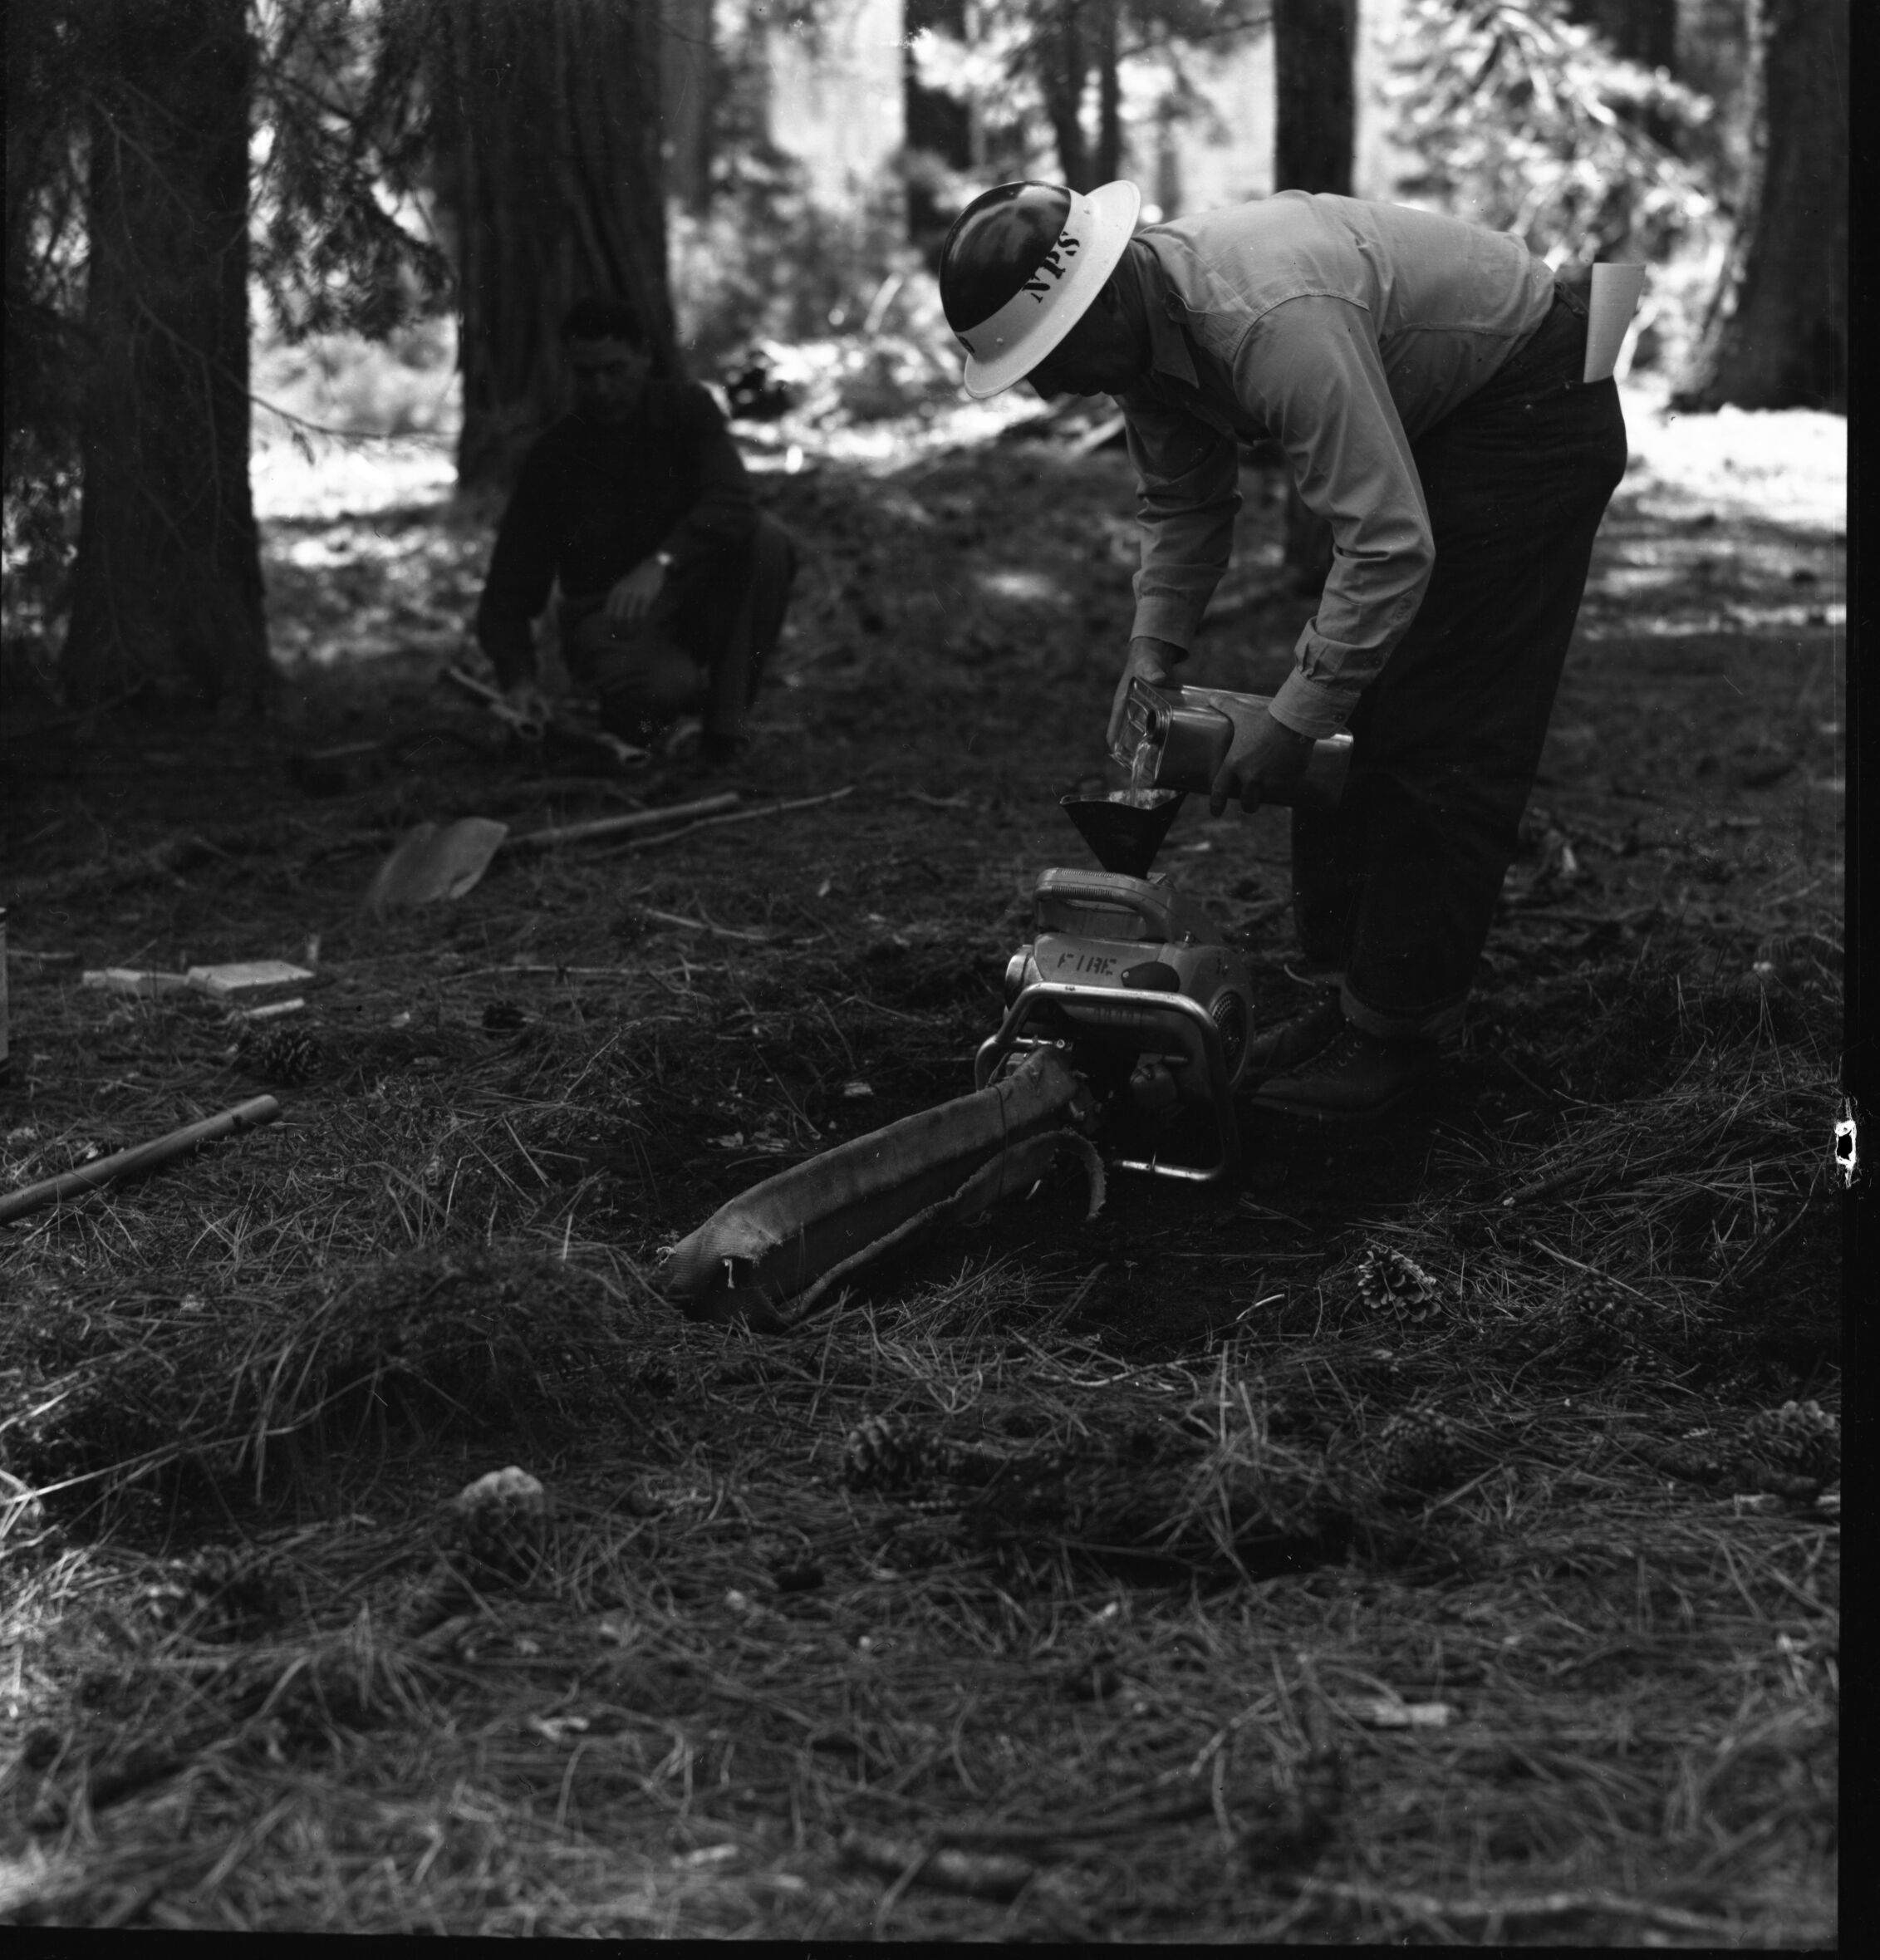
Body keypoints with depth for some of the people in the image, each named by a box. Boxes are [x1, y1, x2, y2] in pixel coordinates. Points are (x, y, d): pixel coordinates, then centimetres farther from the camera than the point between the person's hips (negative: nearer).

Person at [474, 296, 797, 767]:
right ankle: (629, 710, 4)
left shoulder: (686, 408, -7)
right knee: (664, 687, -36)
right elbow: (507, 595, -10)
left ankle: (725, 722, -18)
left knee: (766, 538, -27)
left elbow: (732, 506, -25)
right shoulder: (552, 456, -9)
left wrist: (660, 564, -43)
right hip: (606, 614, -2)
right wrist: (519, 680, -29)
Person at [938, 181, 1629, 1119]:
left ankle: (1400, 1032, -4)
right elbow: (1181, 505, 7)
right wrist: (1153, 646, -8)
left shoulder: (1276, 321, -38)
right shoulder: (1143, 325, -8)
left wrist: (1291, 723, -34)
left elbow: (1390, 546, -38)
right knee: (1348, 716, 6)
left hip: (1531, 409, -9)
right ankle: (1349, 992, 14)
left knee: (1440, 739, -11)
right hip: (1420, 419, 9)